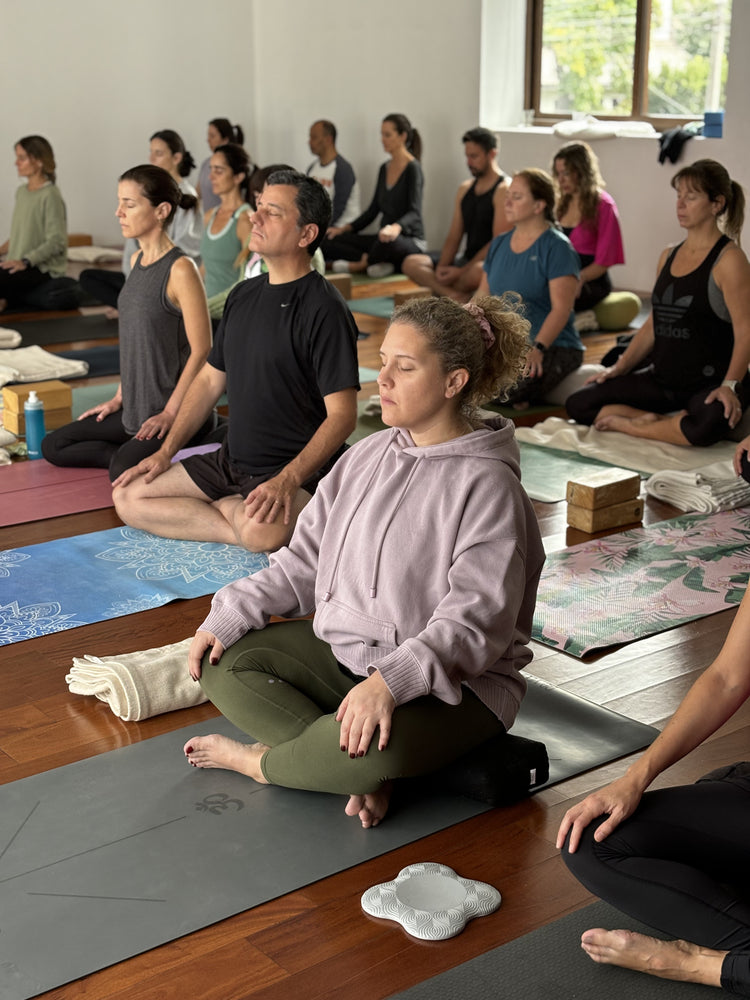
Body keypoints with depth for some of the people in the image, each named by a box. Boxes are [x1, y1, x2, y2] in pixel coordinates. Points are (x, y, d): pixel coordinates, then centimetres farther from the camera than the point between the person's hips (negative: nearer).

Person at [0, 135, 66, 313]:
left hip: (44, 268, -8)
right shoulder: (21, 192, 13)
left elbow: (56, 242, -19)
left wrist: (25, 261, -24)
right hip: (21, 264, 8)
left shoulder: (50, 195, -14)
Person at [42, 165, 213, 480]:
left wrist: (170, 413, -17)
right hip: (136, 407, 9)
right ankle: (145, 459, 4)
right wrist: (119, 398, 15)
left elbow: (202, 350, -18)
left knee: (124, 471, -30)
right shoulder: (138, 260, 9)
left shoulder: (181, 269, -18)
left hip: (177, 410, -9)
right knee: (54, 445, 9)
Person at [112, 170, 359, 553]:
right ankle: (237, 513, -8)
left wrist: (287, 480, -29)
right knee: (128, 497, -2)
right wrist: (165, 452, 10)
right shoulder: (243, 295, 11)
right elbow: (210, 380, 18)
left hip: (301, 470, -8)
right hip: (230, 461, 8)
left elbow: (342, 414, -18)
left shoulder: (323, 309, -14)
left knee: (260, 530, -38)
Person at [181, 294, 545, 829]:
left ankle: (258, 760, -6)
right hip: (342, 650, 8)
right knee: (223, 660, -4)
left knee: (380, 743, -38)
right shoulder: (369, 455, 5)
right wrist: (227, 617, -1)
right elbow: (305, 560, 10)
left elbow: (475, 622, -25)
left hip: (452, 684, -7)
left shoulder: (486, 485, -17)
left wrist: (389, 682, -37)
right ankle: (360, 770, -16)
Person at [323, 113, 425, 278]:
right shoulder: (384, 168, 13)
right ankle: (374, 262, -21)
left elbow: (415, 213, -21)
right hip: (384, 239, 7)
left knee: (387, 242, -44)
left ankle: (362, 264, -13)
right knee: (328, 241, -10)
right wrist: (345, 228, 5)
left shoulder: (412, 168, -9)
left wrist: (396, 227, -42)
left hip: (411, 242, -7)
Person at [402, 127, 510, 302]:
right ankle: (458, 297, -31)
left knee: (477, 272, -43)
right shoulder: (465, 189, 17)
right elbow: (453, 238, 13)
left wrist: (461, 272, -19)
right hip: (467, 260, 8)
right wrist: (442, 267, -7)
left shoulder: (504, 189, -9)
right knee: (411, 263, -10)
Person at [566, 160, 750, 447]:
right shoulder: (668, 256, 14)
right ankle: (665, 422, -11)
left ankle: (634, 426, -15)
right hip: (662, 380, 7)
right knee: (578, 404, -5)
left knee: (707, 426, -41)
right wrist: (620, 367, 10)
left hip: (710, 384, -6)